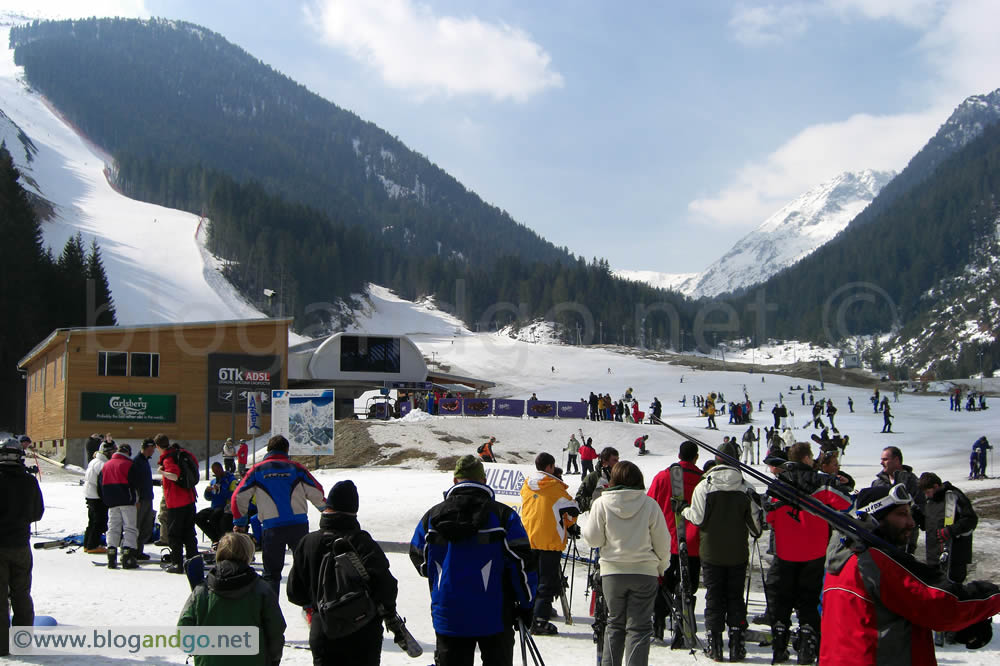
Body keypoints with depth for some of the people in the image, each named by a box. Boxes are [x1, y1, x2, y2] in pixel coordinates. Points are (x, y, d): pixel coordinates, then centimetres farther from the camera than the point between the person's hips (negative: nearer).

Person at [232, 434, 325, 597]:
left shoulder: (257, 470, 6)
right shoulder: (296, 468, 5)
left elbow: (238, 498, 5)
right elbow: (316, 493, 6)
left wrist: (239, 523, 18)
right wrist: (327, 511, 26)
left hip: (271, 527, -1)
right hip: (299, 526, 1)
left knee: (271, 573, 8)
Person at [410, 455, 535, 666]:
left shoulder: (432, 516, 1)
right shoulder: (503, 515, -7)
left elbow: (420, 561, 12)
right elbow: (521, 562, -8)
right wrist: (526, 604, 4)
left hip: (448, 618, 2)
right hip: (493, 617, -2)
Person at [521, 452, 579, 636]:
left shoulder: (526, 485, 7)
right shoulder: (554, 486, -10)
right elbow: (573, 510, -2)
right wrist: (566, 525, 17)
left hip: (528, 540, 5)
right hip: (550, 541, -5)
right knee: (547, 582, -1)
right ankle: (540, 621, -6)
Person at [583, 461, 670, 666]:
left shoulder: (602, 504, -6)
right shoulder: (650, 504, -5)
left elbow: (594, 539, -3)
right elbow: (662, 542, 1)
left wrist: (587, 527, 17)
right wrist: (661, 567, 16)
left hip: (612, 572, 1)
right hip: (645, 572, -1)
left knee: (615, 623, 16)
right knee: (639, 627, 3)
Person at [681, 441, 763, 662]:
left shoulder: (704, 486, -10)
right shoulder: (746, 488, -4)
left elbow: (698, 518, -11)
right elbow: (754, 520, 2)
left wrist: (684, 509, 9)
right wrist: (756, 533, 24)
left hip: (711, 552, -1)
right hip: (738, 553, 1)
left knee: (714, 597, 7)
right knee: (735, 596, 10)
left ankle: (715, 644, 6)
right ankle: (737, 644, 8)